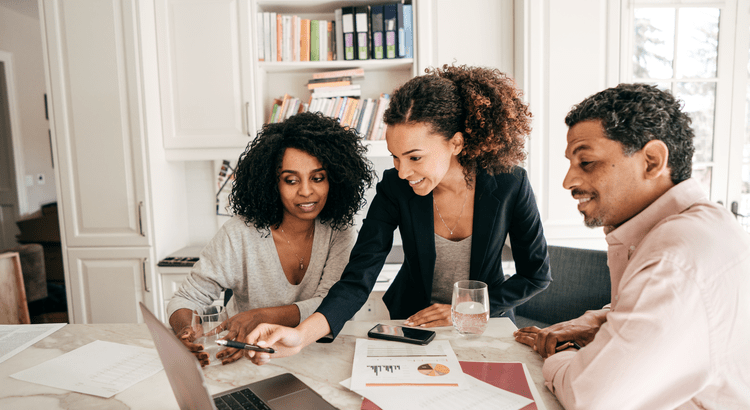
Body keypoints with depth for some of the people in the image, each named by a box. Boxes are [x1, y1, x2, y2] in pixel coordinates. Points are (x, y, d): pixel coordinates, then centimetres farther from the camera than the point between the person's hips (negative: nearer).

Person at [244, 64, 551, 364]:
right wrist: (301, 334, -42)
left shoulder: (509, 184, -19)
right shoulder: (394, 188, -18)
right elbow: (357, 280, -24)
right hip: (411, 320, 1)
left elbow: (536, 275, -5)